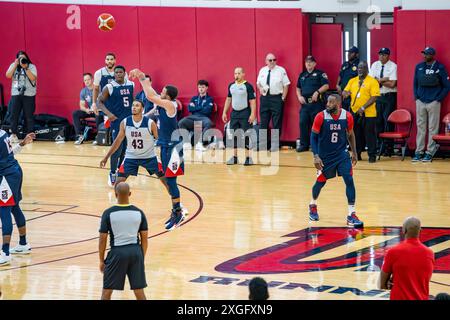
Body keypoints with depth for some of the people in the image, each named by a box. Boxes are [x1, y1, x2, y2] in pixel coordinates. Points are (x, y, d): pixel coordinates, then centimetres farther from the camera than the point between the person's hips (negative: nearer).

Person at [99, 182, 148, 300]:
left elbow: (103, 239, -5)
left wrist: (101, 260, 5)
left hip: (117, 252, -2)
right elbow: (144, 238, 4)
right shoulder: (139, 212, 0)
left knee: (107, 290, 9)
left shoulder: (108, 213, -8)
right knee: (139, 290, 10)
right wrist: (142, 257, 16)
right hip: (136, 251, 2)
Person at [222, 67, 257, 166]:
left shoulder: (248, 86, -7)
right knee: (233, 135, 6)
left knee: (246, 136, -5)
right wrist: (224, 112, 14)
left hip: (245, 113, -6)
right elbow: (228, 99, 18)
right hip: (234, 113, 6)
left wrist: (253, 114, -17)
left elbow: (252, 101, -9)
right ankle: (234, 157, 14)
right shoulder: (231, 86, 10)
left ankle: (248, 158, 0)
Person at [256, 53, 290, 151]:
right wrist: (260, 88, -1)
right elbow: (258, 83, 21)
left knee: (277, 123, 0)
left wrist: (283, 98, -8)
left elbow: (286, 85, -3)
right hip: (264, 98, 4)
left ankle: (275, 145, 7)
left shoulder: (281, 70, -3)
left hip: (276, 98, -4)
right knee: (263, 123, 8)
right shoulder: (262, 71, 10)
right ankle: (263, 145, 16)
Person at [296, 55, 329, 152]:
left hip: (316, 103, -5)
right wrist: (299, 96, 6)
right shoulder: (302, 75, 18)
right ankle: (304, 145, 8)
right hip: (305, 103, 5)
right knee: (303, 123, 1)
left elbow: (326, 86, -8)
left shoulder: (319, 74, 1)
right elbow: (298, 88, 24)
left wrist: (317, 92, -20)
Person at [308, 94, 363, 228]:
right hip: (325, 155, -1)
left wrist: (354, 153, 11)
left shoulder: (347, 116, -9)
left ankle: (351, 215, -9)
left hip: (341, 154, 1)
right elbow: (313, 137, -8)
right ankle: (313, 205, 42)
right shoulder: (321, 116, -15)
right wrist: (316, 156, -16)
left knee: (349, 180, -12)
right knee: (321, 182, 11)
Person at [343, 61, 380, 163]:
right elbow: (344, 92, 11)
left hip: (368, 114, -5)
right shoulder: (352, 81, 12)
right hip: (354, 112, 5)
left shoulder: (372, 81, -5)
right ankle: (357, 154, 20)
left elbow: (374, 97, -12)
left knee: (369, 135, -2)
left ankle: (372, 155, 6)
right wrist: (345, 94, -15)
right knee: (356, 135, 10)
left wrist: (363, 108, -18)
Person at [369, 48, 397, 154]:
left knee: (388, 121, -6)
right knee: (378, 121, 8)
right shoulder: (375, 65, 8)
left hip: (389, 97, -5)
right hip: (377, 96, 5)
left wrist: (379, 80, -9)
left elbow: (392, 84, -15)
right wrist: (383, 79, -11)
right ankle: (379, 144, 16)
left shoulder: (393, 66, -7)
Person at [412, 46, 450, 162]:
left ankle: (430, 153, 1)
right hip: (420, 102, 4)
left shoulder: (440, 68, -3)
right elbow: (415, 83, 18)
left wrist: (439, 99, -6)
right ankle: (419, 152, 9)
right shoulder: (419, 67, 8)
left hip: (433, 102, -4)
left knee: (433, 128, -2)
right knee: (420, 127, 6)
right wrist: (416, 96, 7)